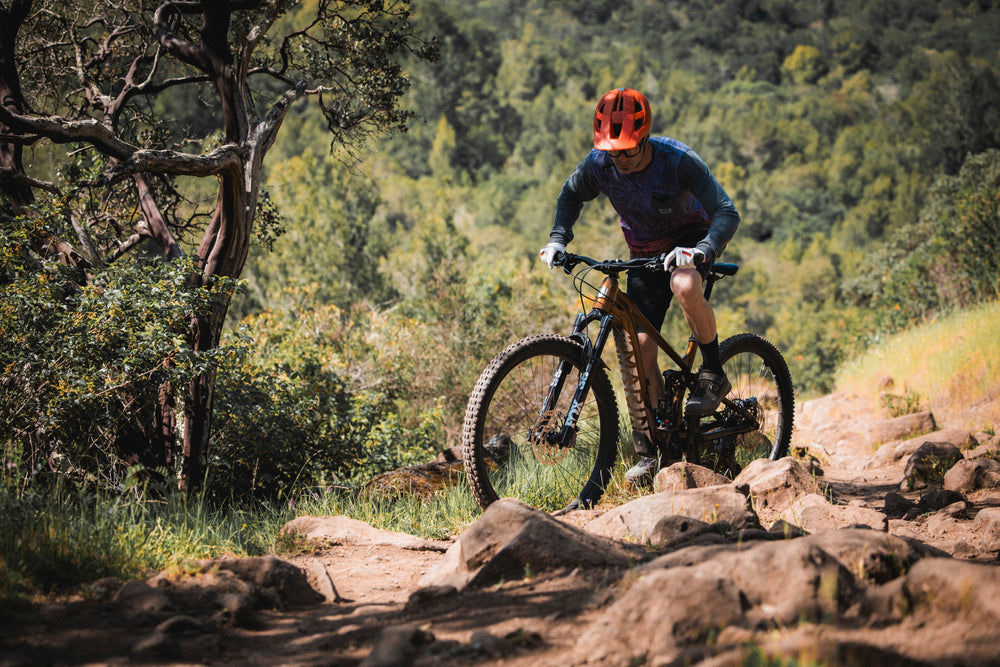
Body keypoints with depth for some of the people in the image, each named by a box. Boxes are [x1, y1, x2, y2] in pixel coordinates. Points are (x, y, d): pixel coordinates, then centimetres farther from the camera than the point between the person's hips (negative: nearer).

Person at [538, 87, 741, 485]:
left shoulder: (678, 161, -30)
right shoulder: (599, 164, -18)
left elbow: (727, 213, -32)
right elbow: (571, 196, 5)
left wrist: (702, 251, -48)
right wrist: (558, 239, -9)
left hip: (690, 240, -4)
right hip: (645, 253, 4)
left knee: (684, 286, -39)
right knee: (641, 347, -6)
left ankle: (713, 373, -16)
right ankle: (650, 450, 5)